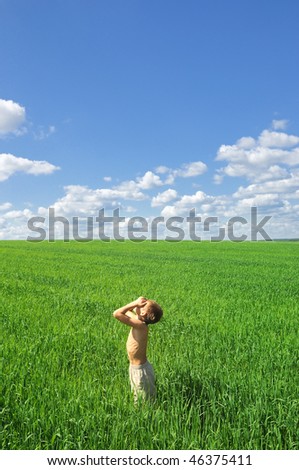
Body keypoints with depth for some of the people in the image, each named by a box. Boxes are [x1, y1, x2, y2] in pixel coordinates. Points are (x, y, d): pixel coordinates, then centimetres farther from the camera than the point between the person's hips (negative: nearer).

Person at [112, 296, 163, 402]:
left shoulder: (140, 325, -30)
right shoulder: (139, 321, -6)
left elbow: (116, 314, -37)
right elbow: (126, 311, 12)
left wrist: (135, 303, -30)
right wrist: (135, 304, -5)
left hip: (140, 370, -8)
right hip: (136, 368, 8)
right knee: (138, 399, 26)